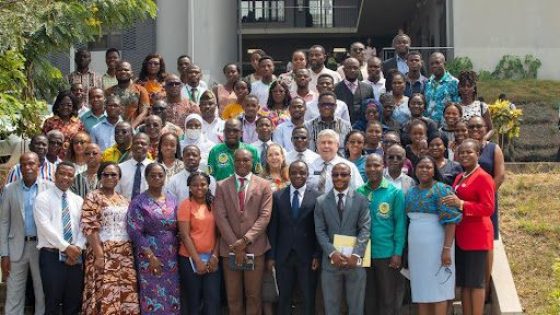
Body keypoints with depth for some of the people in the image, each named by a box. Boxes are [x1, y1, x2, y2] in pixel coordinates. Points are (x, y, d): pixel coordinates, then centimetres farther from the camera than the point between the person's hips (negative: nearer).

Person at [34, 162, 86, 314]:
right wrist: (66, 247, -17)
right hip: (51, 256, -4)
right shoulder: (43, 198, -2)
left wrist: (78, 248, -11)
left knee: (74, 303, 7)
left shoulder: (78, 200, 13)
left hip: (75, 256, 4)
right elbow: (45, 227, -13)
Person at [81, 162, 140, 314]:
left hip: (125, 254, 6)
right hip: (104, 253, -6)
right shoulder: (93, 197, -4)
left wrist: (132, 251, 8)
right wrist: (99, 255, -18)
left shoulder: (123, 200, 16)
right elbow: (89, 228, -12)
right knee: (106, 296, -8)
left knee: (127, 296, 3)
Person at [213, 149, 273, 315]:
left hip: (255, 248, -1)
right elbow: (220, 217, -1)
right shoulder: (222, 186, 6)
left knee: (253, 295, 5)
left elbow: (265, 216, -4)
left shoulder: (263, 185, 3)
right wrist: (235, 245, -9)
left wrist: (246, 240, -14)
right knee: (233, 296, 6)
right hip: (230, 248, 1)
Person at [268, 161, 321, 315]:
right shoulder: (277, 196, 3)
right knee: (283, 297, 9)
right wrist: (272, 255, -1)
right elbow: (273, 227, 3)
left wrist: (317, 255, -7)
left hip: (307, 255, -1)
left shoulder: (316, 197, -2)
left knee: (308, 298, 7)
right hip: (283, 255, 1)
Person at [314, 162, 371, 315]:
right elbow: (320, 231, 2)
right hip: (331, 261, 1)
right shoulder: (321, 201, 7)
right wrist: (332, 252, -13)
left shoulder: (362, 200, 4)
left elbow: (365, 229, -3)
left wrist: (356, 254, -16)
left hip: (355, 260, -1)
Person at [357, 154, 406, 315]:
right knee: (368, 298, 13)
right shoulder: (359, 192, 4)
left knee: (389, 299, 5)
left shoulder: (395, 192, -5)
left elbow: (400, 223, -5)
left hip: (387, 253, -3)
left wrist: (398, 253, -10)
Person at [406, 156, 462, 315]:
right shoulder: (411, 192, 12)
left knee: (437, 289, -3)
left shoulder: (441, 190, -8)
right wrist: (406, 248, 8)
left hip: (435, 246, -6)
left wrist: (447, 248, -21)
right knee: (421, 289, 9)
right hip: (416, 248, 6)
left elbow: (450, 220, -14)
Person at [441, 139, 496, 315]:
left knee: (476, 282, -4)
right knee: (463, 282, 10)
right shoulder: (459, 178, 16)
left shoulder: (483, 178, -10)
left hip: (477, 237, -8)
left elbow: (488, 208, -18)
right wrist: (450, 204, 8)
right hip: (460, 236, 8)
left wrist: (461, 204, -26)